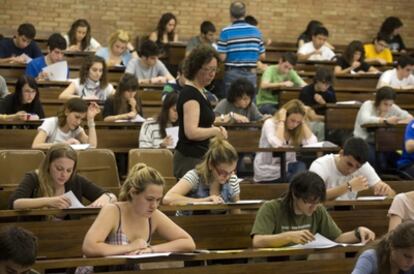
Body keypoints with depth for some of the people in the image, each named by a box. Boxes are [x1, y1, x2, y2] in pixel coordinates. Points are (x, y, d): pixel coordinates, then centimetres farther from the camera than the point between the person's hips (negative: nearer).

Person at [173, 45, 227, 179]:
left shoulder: (200, 91, 15)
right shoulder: (190, 94, -13)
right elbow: (192, 132, -24)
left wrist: (217, 129, 7)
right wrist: (215, 131, -11)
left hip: (200, 157, 9)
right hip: (190, 159, -9)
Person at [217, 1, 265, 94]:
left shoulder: (226, 32, -8)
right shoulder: (256, 31, 4)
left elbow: (222, 57, -10)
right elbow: (262, 56, 7)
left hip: (233, 74, -3)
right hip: (251, 74, 3)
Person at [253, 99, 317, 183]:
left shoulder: (298, 129, 3)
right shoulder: (270, 123, -11)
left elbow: (312, 143, -15)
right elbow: (277, 144, -30)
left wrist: (303, 122, -8)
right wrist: (281, 121, -21)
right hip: (267, 175, -5)